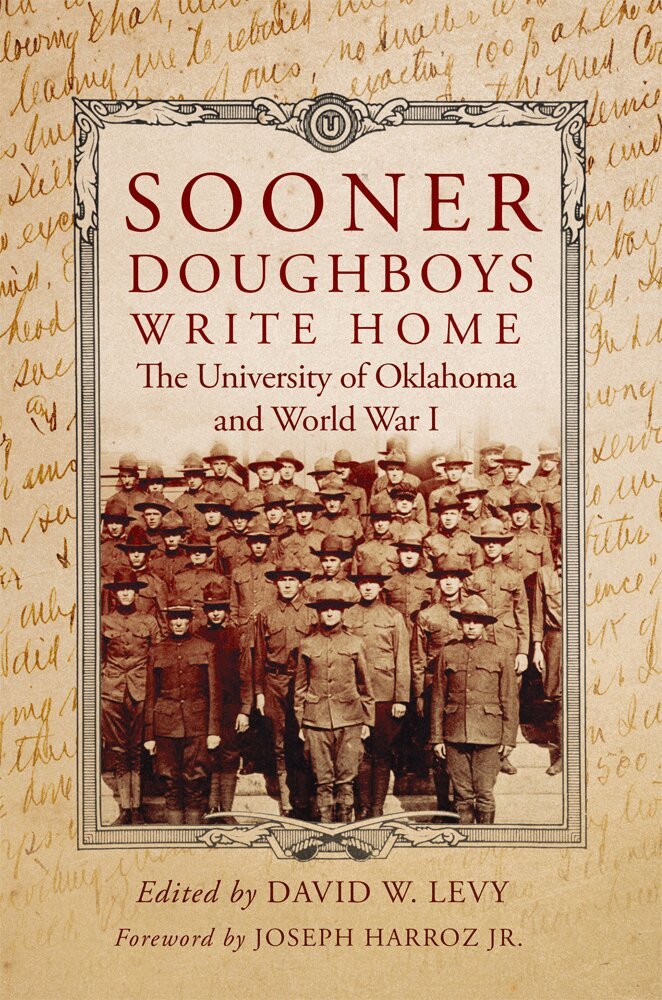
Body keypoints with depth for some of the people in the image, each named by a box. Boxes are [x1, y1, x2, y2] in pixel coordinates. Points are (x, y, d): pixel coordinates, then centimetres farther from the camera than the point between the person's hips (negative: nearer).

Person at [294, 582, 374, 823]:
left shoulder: (355, 644, 7)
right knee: (323, 781, 2)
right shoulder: (307, 645, 8)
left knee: (346, 779, -3)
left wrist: (367, 721, 8)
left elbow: (365, 685, 11)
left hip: (349, 721, 0)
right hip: (317, 720, 0)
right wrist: (300, 723, 8)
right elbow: (300, 687, 12)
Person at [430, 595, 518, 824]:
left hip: (488, 736, -1)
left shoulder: (499, 655, 6)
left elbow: (510, 700, 6)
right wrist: (436, 738, 6)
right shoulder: (447, 653, 8)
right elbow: (438, 698, 9)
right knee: (462, 795, 5)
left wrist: (509, 739, 2)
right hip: (455, 735, 1)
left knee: (485, 794, -1)